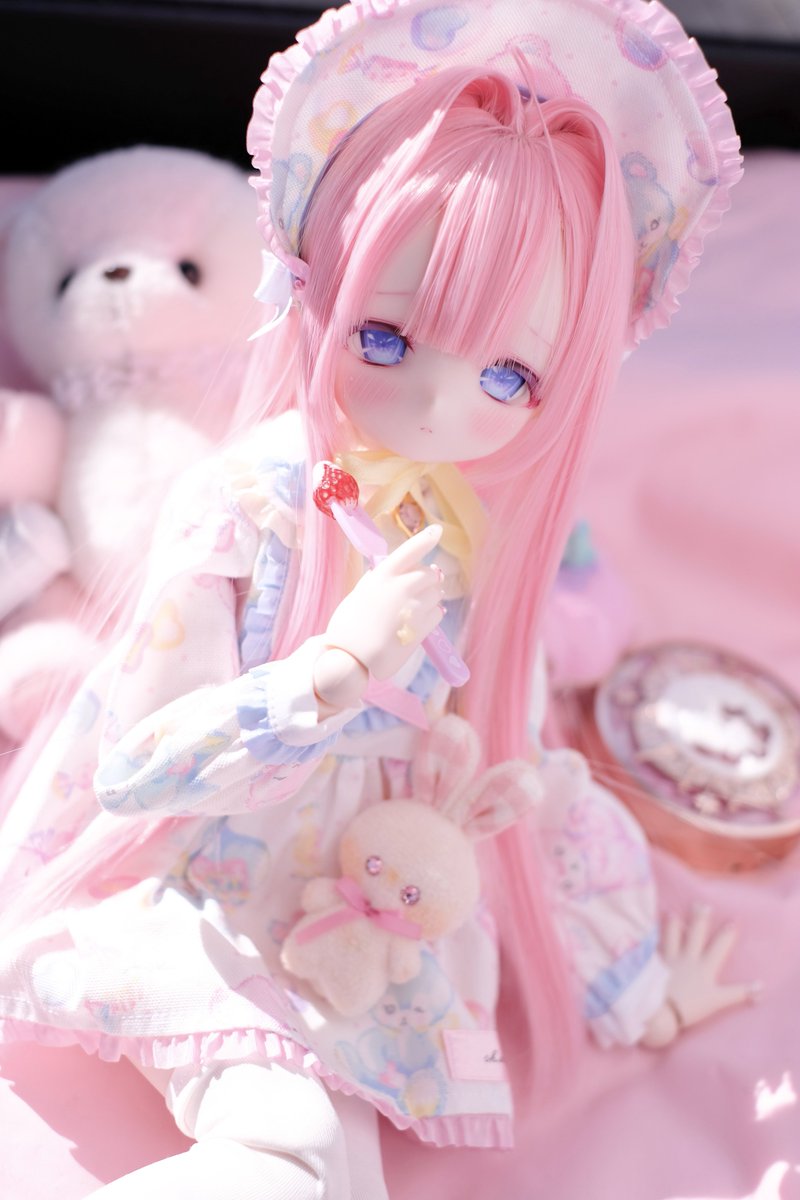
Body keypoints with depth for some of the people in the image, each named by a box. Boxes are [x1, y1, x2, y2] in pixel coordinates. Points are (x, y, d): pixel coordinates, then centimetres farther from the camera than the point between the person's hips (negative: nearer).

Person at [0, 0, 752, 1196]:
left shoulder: (486, 541, -6)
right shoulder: (245, 509, -18)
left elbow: (533, 778, 6)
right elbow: (128, 768, -18)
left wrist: (634, 982, 15)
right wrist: (338, 669, -31)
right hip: (206, 908, -4)